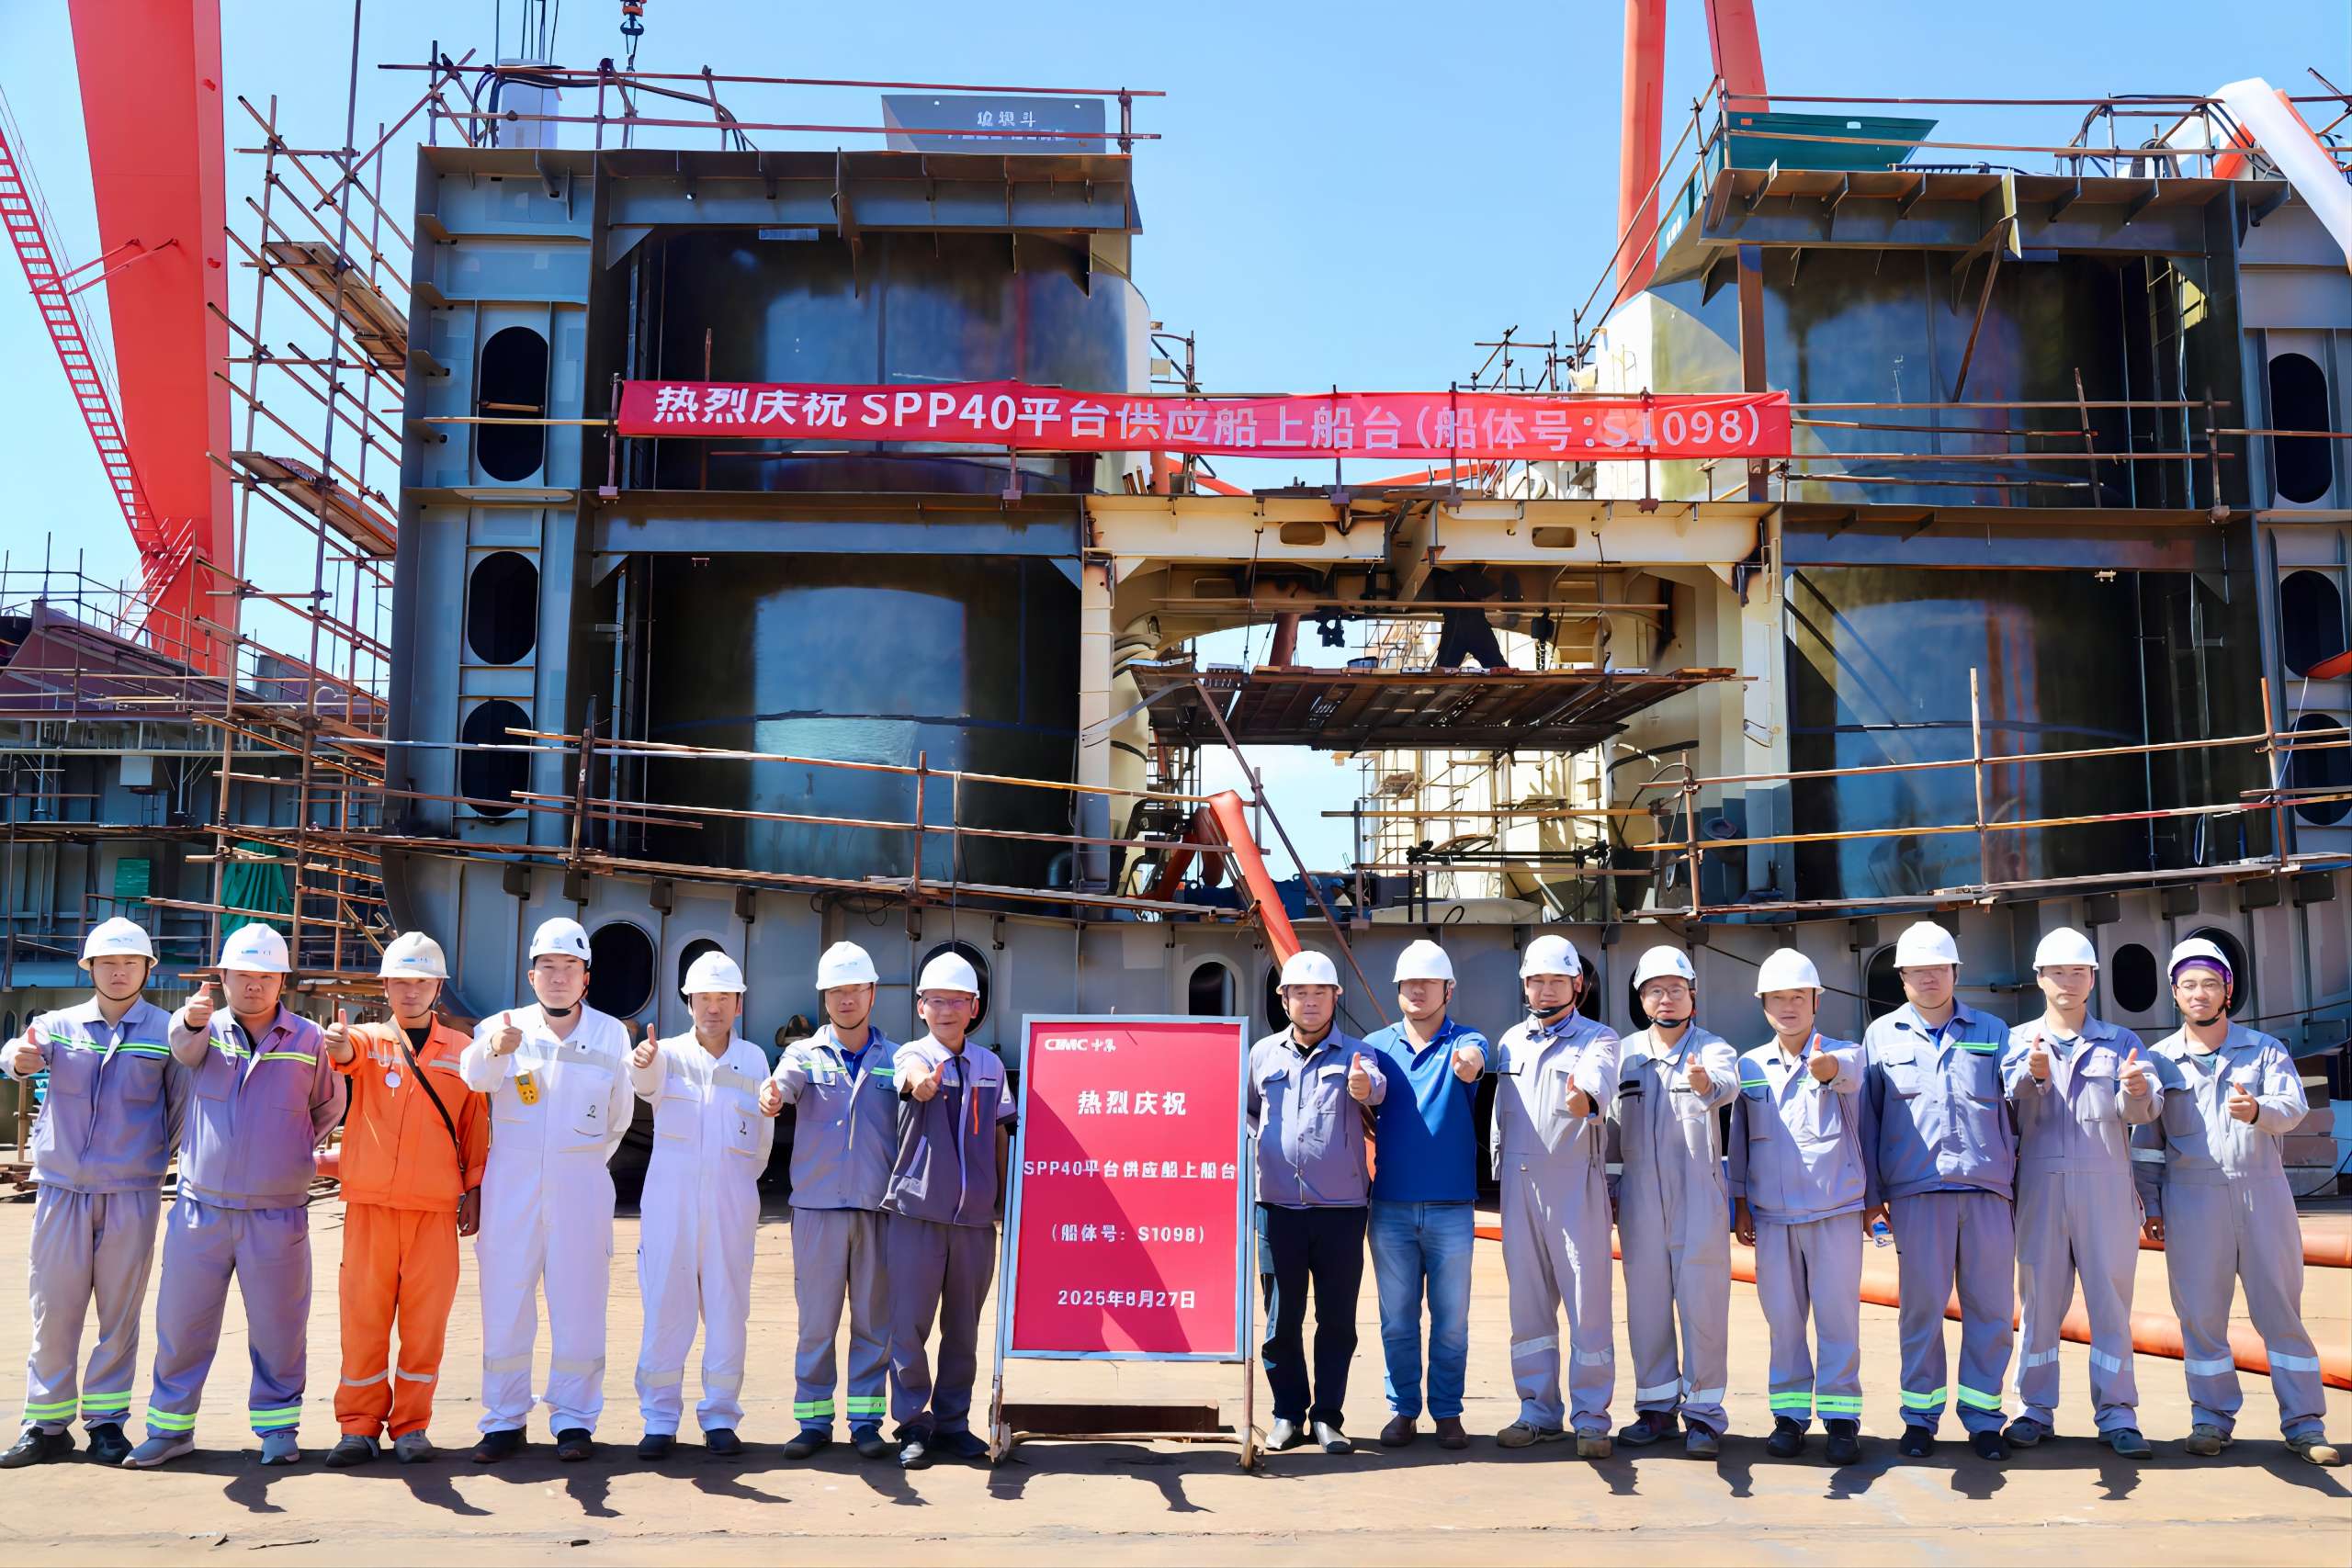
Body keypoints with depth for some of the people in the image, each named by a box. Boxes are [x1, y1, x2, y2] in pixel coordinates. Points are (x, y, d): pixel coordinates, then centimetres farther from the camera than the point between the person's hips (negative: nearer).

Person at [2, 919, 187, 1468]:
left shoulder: (166, 1031, 1)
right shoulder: (59, 1025, 5)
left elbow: (183, 1108, 4)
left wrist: (156, 1157, 1)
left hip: (132, 1196, -1)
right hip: (61, 1190, 1)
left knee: (119, 1312, 4)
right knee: (53, 1309, 4)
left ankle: (106, 1421, 14)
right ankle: (47, 1424, 14)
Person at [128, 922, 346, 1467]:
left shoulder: (309, 1040, 1)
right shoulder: (207, 1031, 4)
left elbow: (328, 1109, 15)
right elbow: (184, 1044, -21)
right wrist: (192, 1020, -43)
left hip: (278, 1214, -1)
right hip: (201, 1209, 1)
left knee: (277, 1326, 5)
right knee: (181, 1321, 7)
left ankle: (276, 1424, 19)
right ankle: (171, 1425, 21)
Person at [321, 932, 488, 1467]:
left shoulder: (461, 1051, 10)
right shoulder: (368, 1040, 6)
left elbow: (476, 1127, 13)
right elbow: (347, 1053, -19)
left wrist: (474, 1192, 8)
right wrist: (339, 1044, -43)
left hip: (435, 1206, 1)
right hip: (370, 1202, -1)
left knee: (426, 1317, 2)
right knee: (364, 1313, 2)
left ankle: (411, 1426, 13)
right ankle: (359, 1426, 13)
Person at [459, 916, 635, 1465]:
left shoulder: (611, 1034, 4)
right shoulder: (504, 1027, 0)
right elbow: (474, 1076, -23)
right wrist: (493, 1050, -44)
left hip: (582, 1186, 0)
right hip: (510, 1186, 0)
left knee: (579, 1305, 2)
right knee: (505, 1302, 3)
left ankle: (574, 1419, 13)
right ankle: (504, 1420, 14)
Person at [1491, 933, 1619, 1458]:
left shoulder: (1597, 1038, -1)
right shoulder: (1511, 1041, 15)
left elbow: (1597, 1075, -25)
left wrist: (1585, 1097, -47)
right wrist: (1499, 1171, 16)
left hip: (1576, 1182, -4)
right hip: (1519, 1184, 5)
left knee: (1588, 1302, -3)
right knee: (1528, 1302, 9)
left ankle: (1591, 1418, 7)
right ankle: (1538, 1412, 19)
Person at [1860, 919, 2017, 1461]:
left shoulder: (1991, 1031, 15)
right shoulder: (1882, 1036, 12)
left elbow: (2015, 1102, 11)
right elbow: (1867, 1116, 11)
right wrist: (1872, 1194, 8)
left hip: (1987, 1190, 1)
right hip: (1917, 1192, -1)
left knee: (1991, 1306, 2)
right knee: (1921, 1305, 0)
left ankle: (1983, 1416, 14)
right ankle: (1920, 1416, 11)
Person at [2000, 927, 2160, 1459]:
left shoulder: (2120, 1042, 10)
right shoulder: (2018, 1041, 9)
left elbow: (2146, 1109, -5)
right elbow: (2006, 1103, -6)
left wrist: (2136, 1093, -28)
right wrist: (2033, 1076, -27)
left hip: (2107, 1187, 0)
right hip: (2040, 1185, 0)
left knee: (2112, 1299, 1)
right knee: (2039, 1298, 5)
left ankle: (2117, 1415, 7)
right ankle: (2036, 1409, 12)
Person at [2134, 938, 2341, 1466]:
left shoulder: (2265, 1049, 6)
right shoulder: (2160, 1059, 7)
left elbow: (2294, 1106, -11)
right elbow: (2146, 1139, 9)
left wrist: (2257, 1110, -33)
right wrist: (2151, 1206, 4)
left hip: (2263, 1190, 0)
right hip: (2191, 1198, 0)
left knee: (2281, 1308, 3)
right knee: (2200, 1312, 2)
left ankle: (2304, 1423, 12)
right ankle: (2212, 1417, 14)